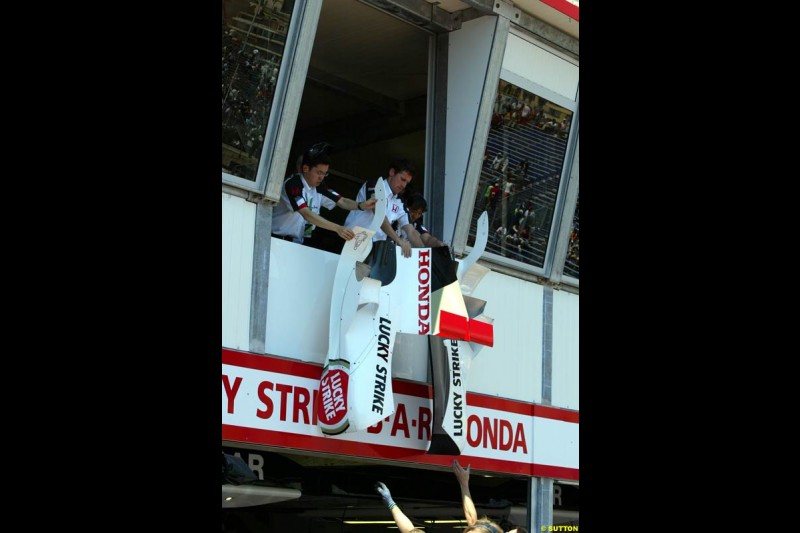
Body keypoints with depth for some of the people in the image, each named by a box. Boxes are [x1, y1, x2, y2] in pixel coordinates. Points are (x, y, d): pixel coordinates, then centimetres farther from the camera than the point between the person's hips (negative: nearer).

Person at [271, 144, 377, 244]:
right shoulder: (293, 184, -19)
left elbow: (342, 201, 4)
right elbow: (306, 214, -30)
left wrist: (361, 205, -18)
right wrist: (338, 228, -38)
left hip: (299, 243, 7)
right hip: (280, 240, -7)